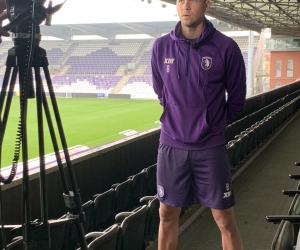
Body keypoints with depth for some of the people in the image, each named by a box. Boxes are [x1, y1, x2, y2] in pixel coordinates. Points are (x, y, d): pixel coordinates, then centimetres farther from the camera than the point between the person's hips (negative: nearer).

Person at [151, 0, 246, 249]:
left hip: (210, 147, -2)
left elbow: (237, 99, 3)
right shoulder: (161, 47, -2)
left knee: (225, 220, 5)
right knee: (167, 215, 12)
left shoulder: (226, 48, -10)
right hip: (171, 145, 2)